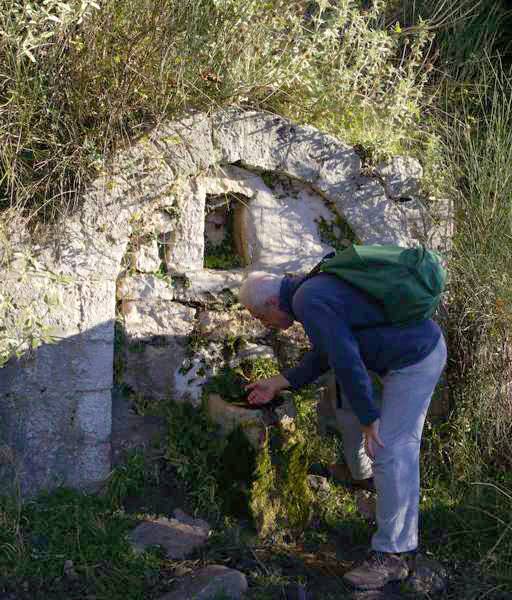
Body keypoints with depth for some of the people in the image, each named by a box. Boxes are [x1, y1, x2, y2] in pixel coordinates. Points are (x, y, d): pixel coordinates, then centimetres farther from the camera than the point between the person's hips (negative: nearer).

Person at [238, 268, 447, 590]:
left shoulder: (308, 302, -20)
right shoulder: (315, 287, 12)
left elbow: (346, 361, -24)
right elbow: (325, 353, 21)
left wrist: (369, 418, -17)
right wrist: (278, 383, 21)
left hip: (416, 359, -10)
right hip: (416, 343, 10)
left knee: (392, 451, -9)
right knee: (348, 398, 27)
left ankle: (395, 555, -1)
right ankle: (359, 472, 48)